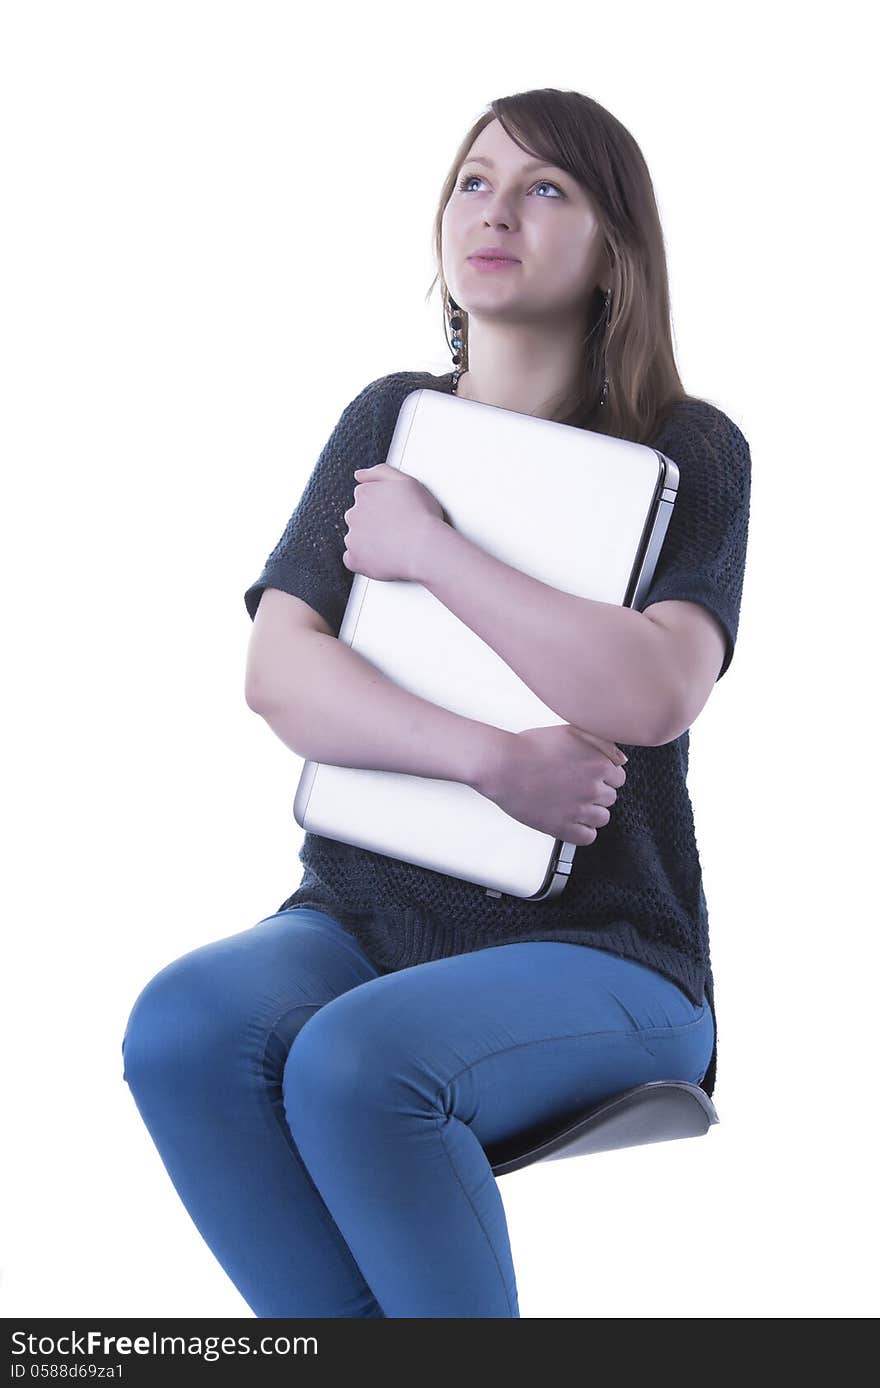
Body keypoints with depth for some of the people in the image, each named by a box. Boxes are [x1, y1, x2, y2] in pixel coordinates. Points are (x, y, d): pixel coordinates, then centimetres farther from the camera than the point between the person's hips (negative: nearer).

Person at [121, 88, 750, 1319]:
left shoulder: (691, 452, 0)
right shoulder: (388, 420, 11)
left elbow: (653, 694, -19)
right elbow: (276, 673, -4)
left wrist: (429, 549, -12)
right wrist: (494, 761, -19)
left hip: (598, 953, -4)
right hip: (358, 919, 4)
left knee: (352, 1065, -33)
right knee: (180, 1031, -28)